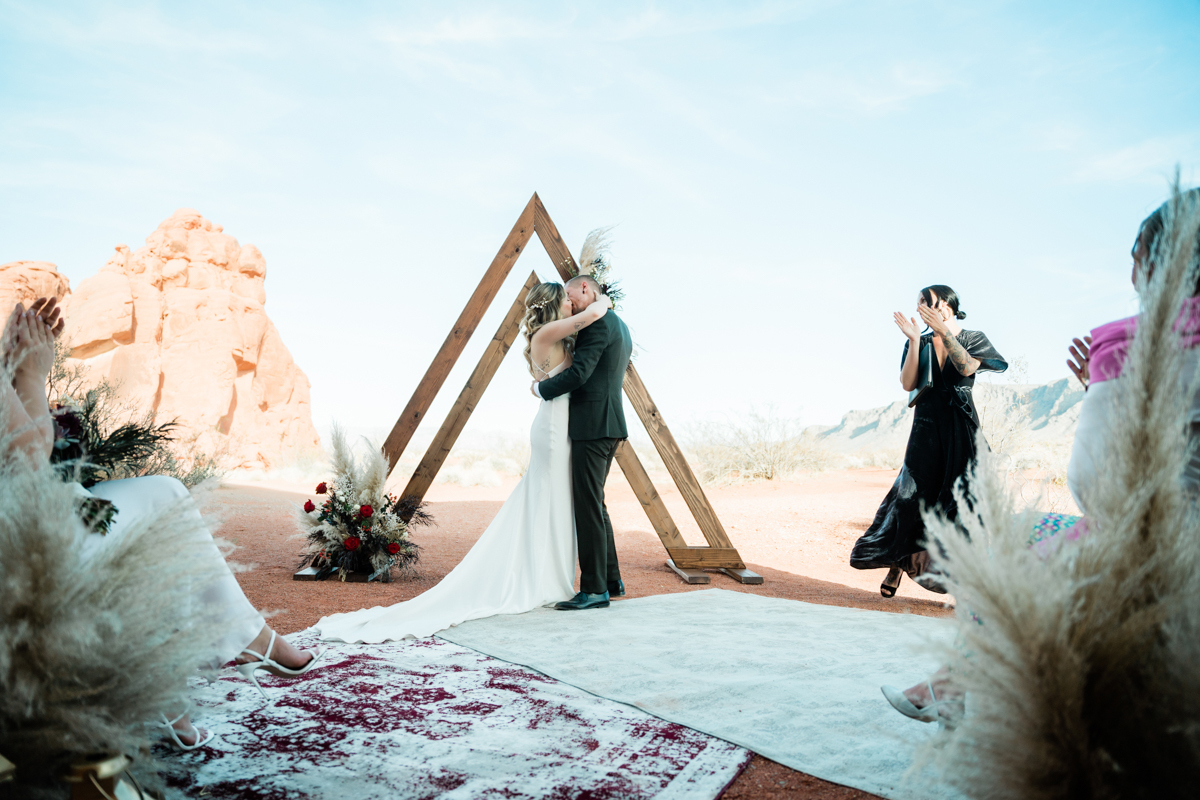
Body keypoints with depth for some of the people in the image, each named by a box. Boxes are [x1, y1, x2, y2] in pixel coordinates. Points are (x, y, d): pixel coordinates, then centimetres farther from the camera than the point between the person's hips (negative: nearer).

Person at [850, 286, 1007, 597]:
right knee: (910, 496, -5)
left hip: (961, 431, -1)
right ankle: (897, 566, 8)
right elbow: (907, 384, -5)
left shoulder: (973, 338, 6)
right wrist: (915, 340, -10)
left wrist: (944, 332, -20)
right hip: (926, 429, 1)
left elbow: (967, 367, -16)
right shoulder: (918, 343, 10)